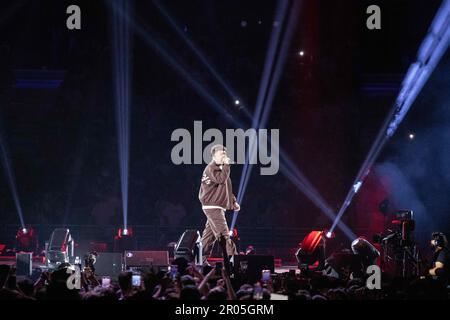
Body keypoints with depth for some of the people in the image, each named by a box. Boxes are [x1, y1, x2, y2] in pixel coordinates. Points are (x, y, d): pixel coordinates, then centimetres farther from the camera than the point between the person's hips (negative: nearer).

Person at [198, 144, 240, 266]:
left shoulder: (220, 168, 21)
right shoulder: (211, 168, -9)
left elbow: (226, 189, 28)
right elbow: (221, 179, -27)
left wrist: (233, 202, 23)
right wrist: (226, 165, -19)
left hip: (217, 207, 10)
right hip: (212, 206, -10)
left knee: (209, 235, 11)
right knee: (223, 234, -15)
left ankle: (202, 259, 15)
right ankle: (233, 259, -21)